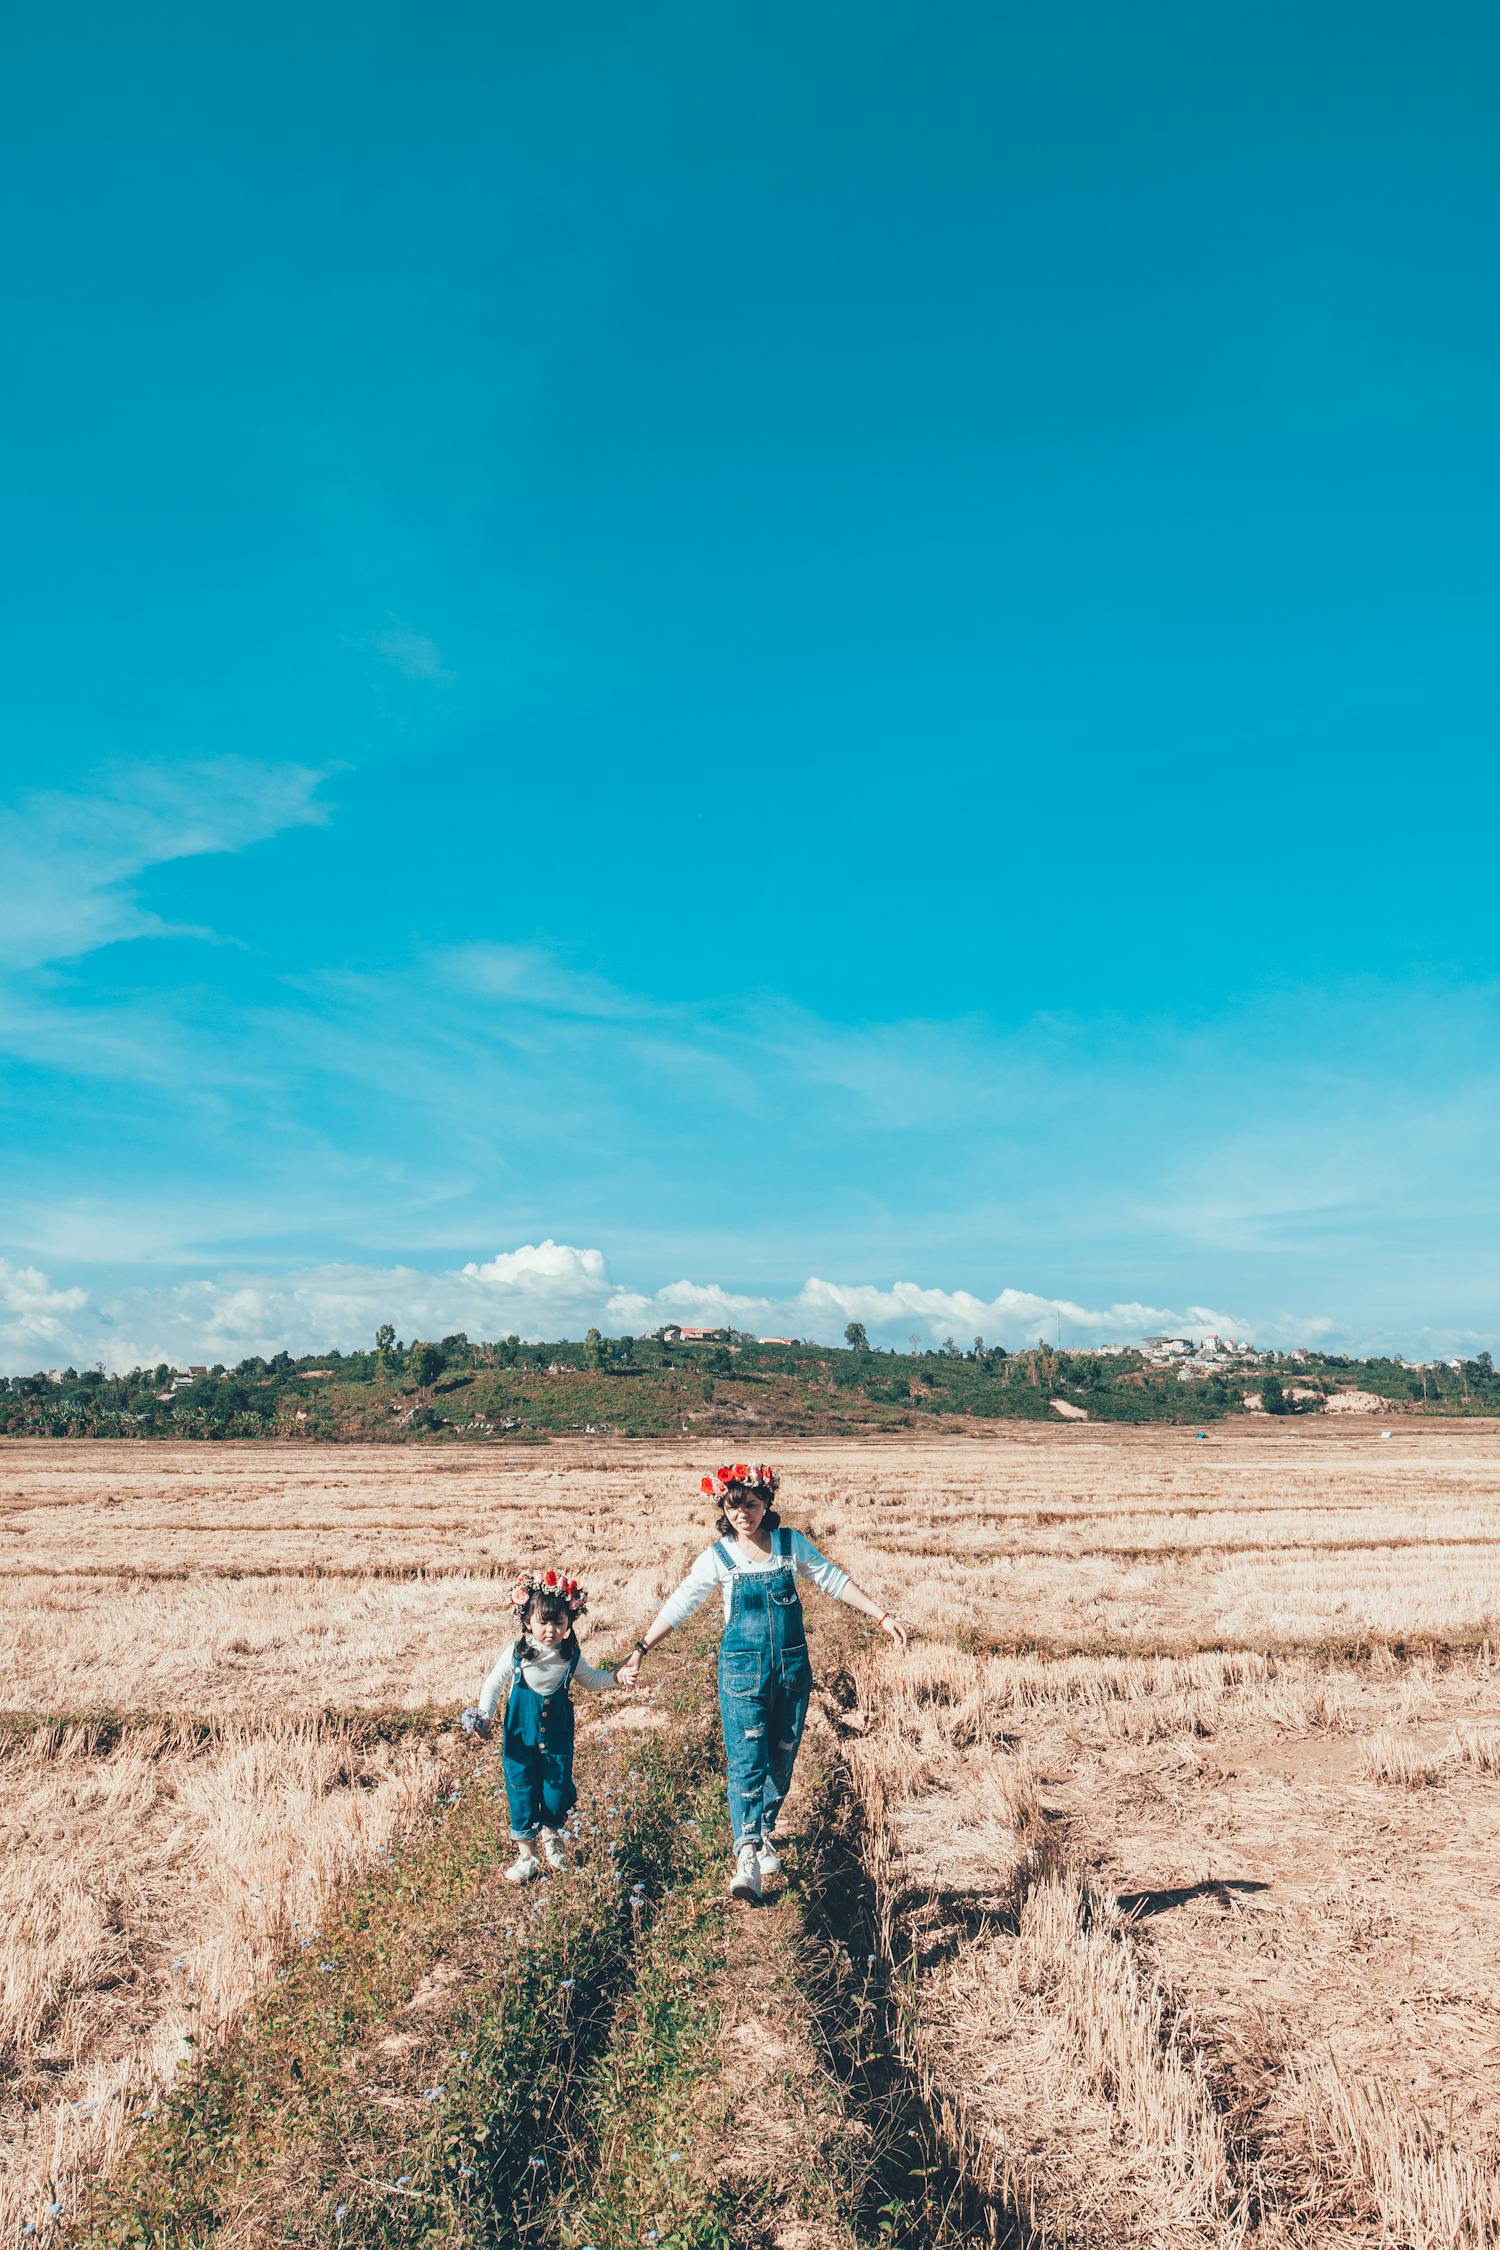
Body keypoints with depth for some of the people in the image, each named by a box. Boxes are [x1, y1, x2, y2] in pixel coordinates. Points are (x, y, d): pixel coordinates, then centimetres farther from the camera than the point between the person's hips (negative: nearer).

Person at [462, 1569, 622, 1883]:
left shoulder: (571, 1656, -8)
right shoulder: (517, 1652, -14)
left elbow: (590, 1679, 10)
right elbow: (495, 1683, -3)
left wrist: (617, 1677, -4)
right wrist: (484, 1715, -16)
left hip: (557, 1732, 1)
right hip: (521, 1733, -1)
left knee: (558, 1790, 5)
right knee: (522, 1792, 3)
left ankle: (551, 1835, 37)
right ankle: (526, 1854, 22)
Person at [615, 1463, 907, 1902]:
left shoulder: (792, 1544, -3)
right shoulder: (718, 1557, -6)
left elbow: (834, 1581, 3)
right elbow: (679, 1604, -6)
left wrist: (882, 1616, 0)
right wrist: (640, 1650, -10)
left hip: (792, 1669, 2)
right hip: (742, 1671, -2)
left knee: (781, 1759, 12)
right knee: (747, 1763, -10)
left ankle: (764, 1830, 32)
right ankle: (747, 1855, -9)